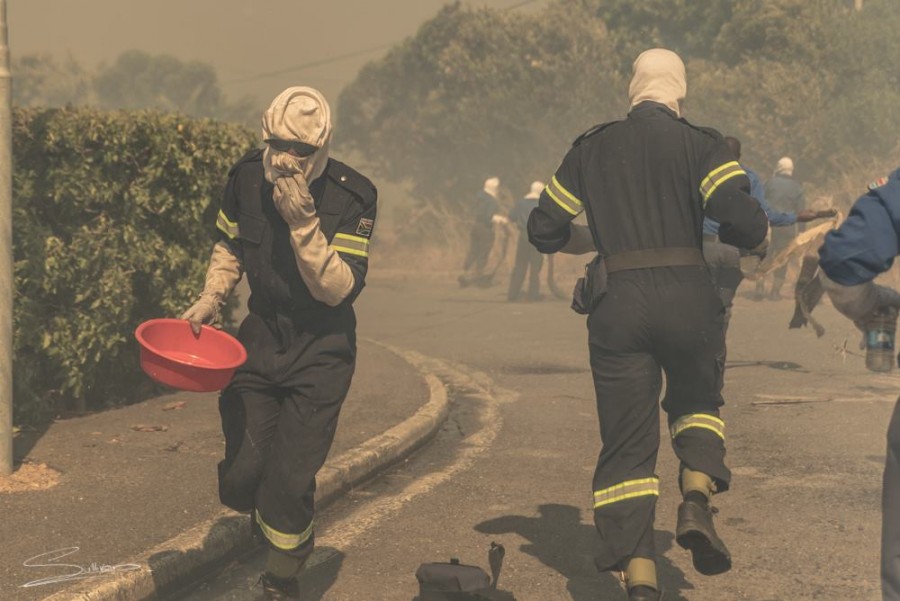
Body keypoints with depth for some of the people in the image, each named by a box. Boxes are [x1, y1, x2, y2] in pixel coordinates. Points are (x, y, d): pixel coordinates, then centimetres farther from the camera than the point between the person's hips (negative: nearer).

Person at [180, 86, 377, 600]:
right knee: (240, 480, 2)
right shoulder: (247, 180, -7)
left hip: (320, 352, -3)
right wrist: (211, 298, -2)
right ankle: (267, 515, 40)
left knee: (290, 482, -6)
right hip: (261, 339, 4)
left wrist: (305, 224, -35)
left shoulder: (351, 197, -19)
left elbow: (339, 289, -24)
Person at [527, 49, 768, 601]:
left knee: (627, 443, 7)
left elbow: (545, 230, 16)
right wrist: (759, 238, 11)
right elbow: (742, 220, -12)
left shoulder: (592, 148, 13)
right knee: (698, 401, 26)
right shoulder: (701, 144, 3)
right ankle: (697, 500, -1)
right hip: (687, 296, -1)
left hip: (616, 305, 1)